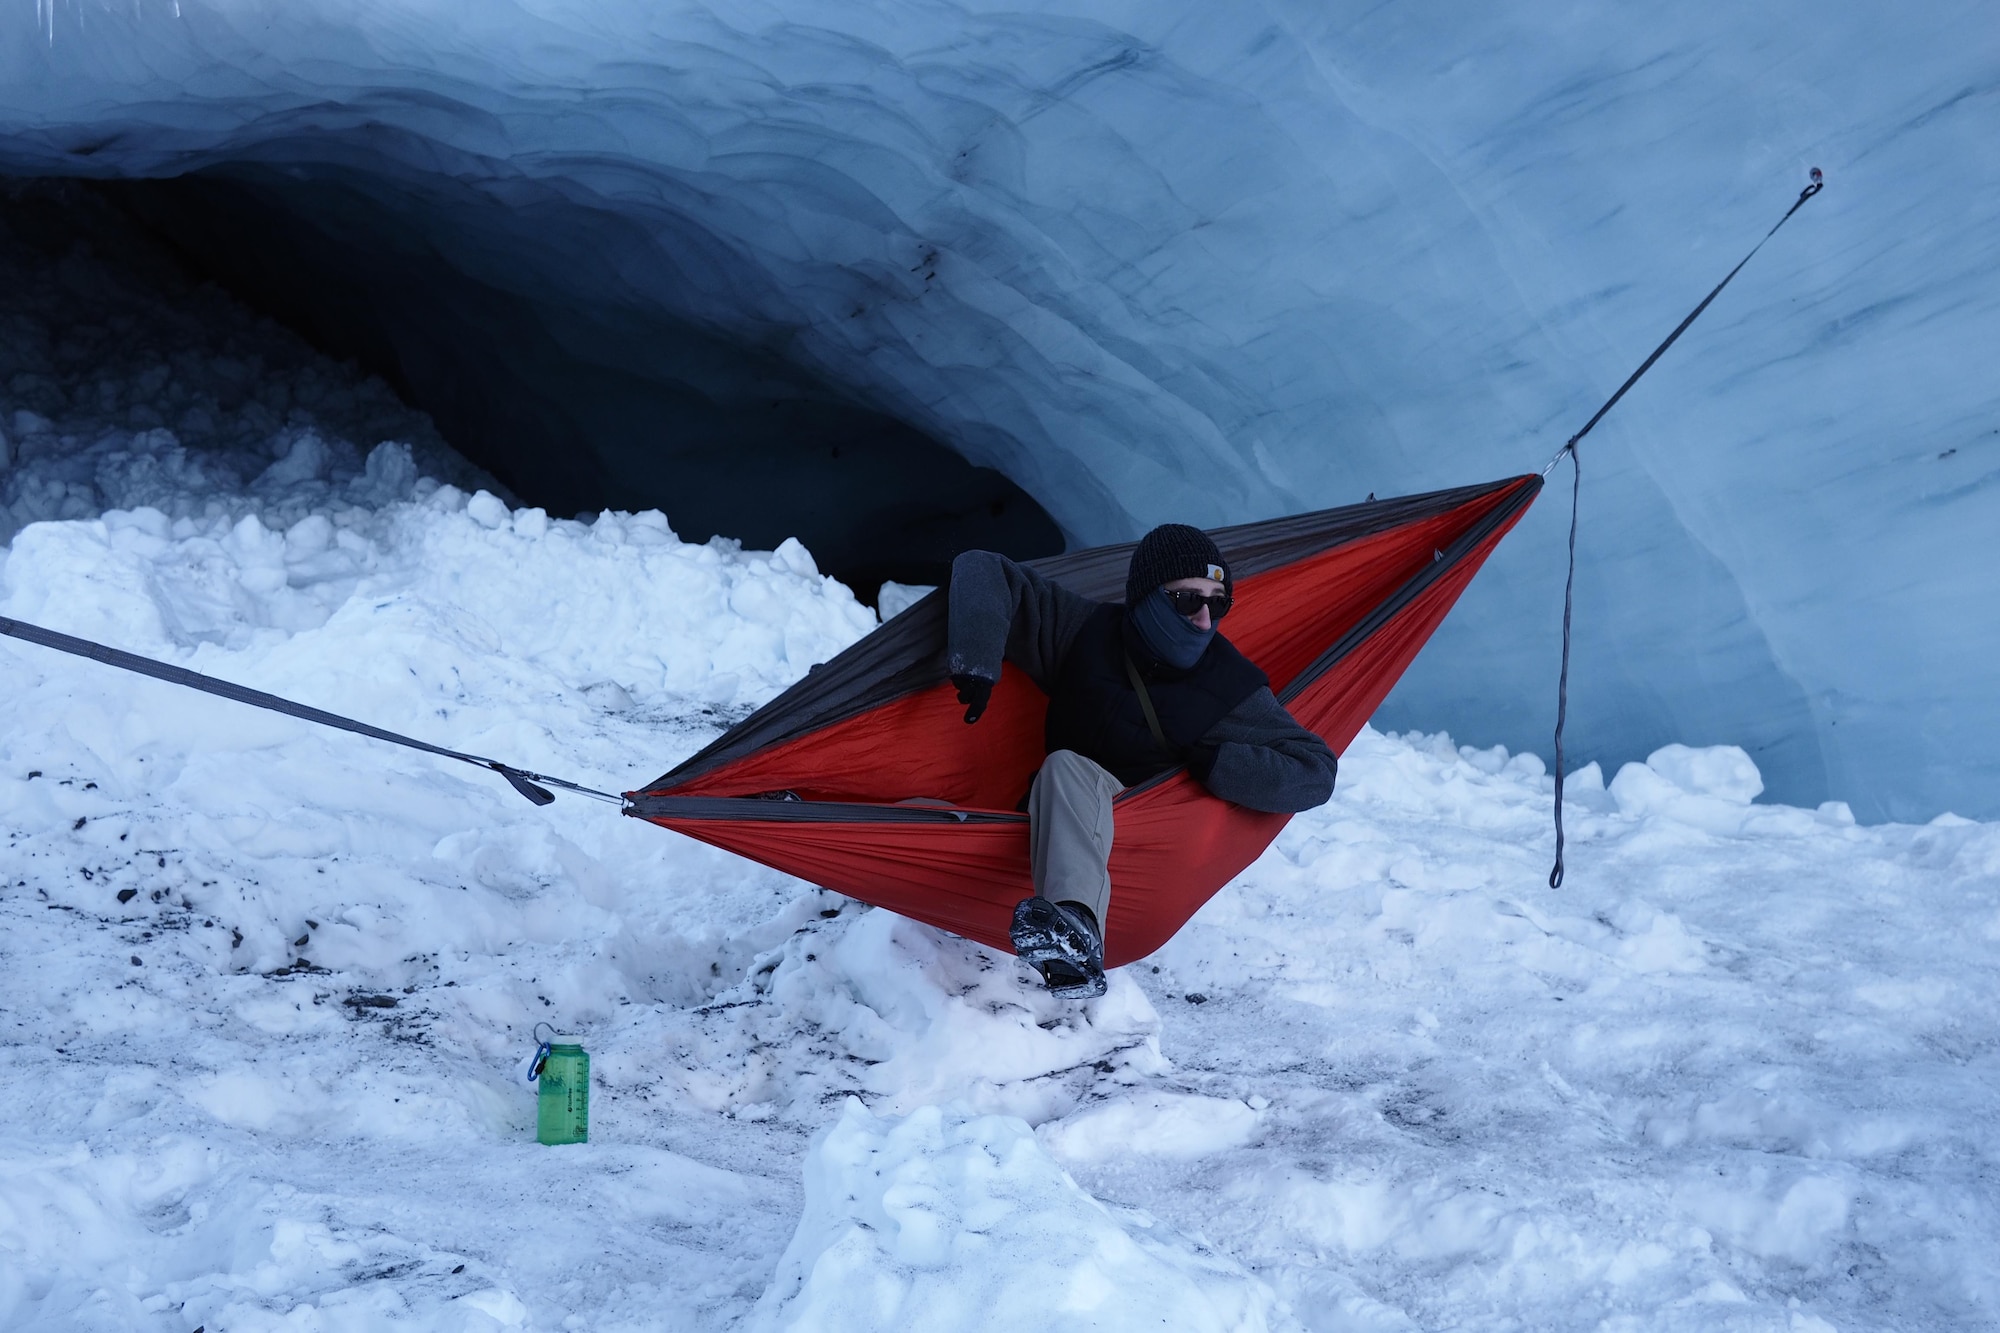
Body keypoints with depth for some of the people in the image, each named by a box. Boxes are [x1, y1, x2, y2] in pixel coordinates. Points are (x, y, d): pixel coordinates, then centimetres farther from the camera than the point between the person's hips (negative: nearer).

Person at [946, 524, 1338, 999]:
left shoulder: (1230, 687, -9)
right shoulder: (1086, 632, -6)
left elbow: (1316, 772, -9)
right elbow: (981, 569, -4)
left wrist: (1215, 762, -19)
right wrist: (976, 659, -20)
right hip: (1060, 813, 3)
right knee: (1066, 769, -31)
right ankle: (1074, 925, -61)